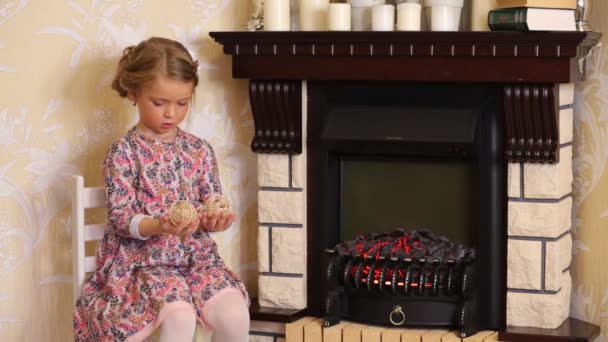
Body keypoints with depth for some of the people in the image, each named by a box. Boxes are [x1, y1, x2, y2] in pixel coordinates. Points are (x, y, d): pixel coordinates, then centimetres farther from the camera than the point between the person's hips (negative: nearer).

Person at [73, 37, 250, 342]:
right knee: (180, 317, -32)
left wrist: (215, 220, -16)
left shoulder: (200, 150, 8)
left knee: (235, 316, -21)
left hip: (197, 255, 4)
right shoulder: (123, 152, -4)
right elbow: (120, 217, -10)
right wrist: (159, 227, -29)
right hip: (144, 259, -4)